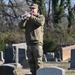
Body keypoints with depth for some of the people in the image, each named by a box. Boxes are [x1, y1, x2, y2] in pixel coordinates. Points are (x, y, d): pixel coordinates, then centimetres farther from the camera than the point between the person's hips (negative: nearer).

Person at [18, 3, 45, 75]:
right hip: (29, 44, 5)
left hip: (37, 43, -5)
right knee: (31, 61, 6)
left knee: (38, 61, -11)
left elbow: (40, 22, -15)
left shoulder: (41, 16, 9)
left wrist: (30, 17, -16)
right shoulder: (27, 19, 21)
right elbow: (21, 26, 5)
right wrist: (25, 18, -9)